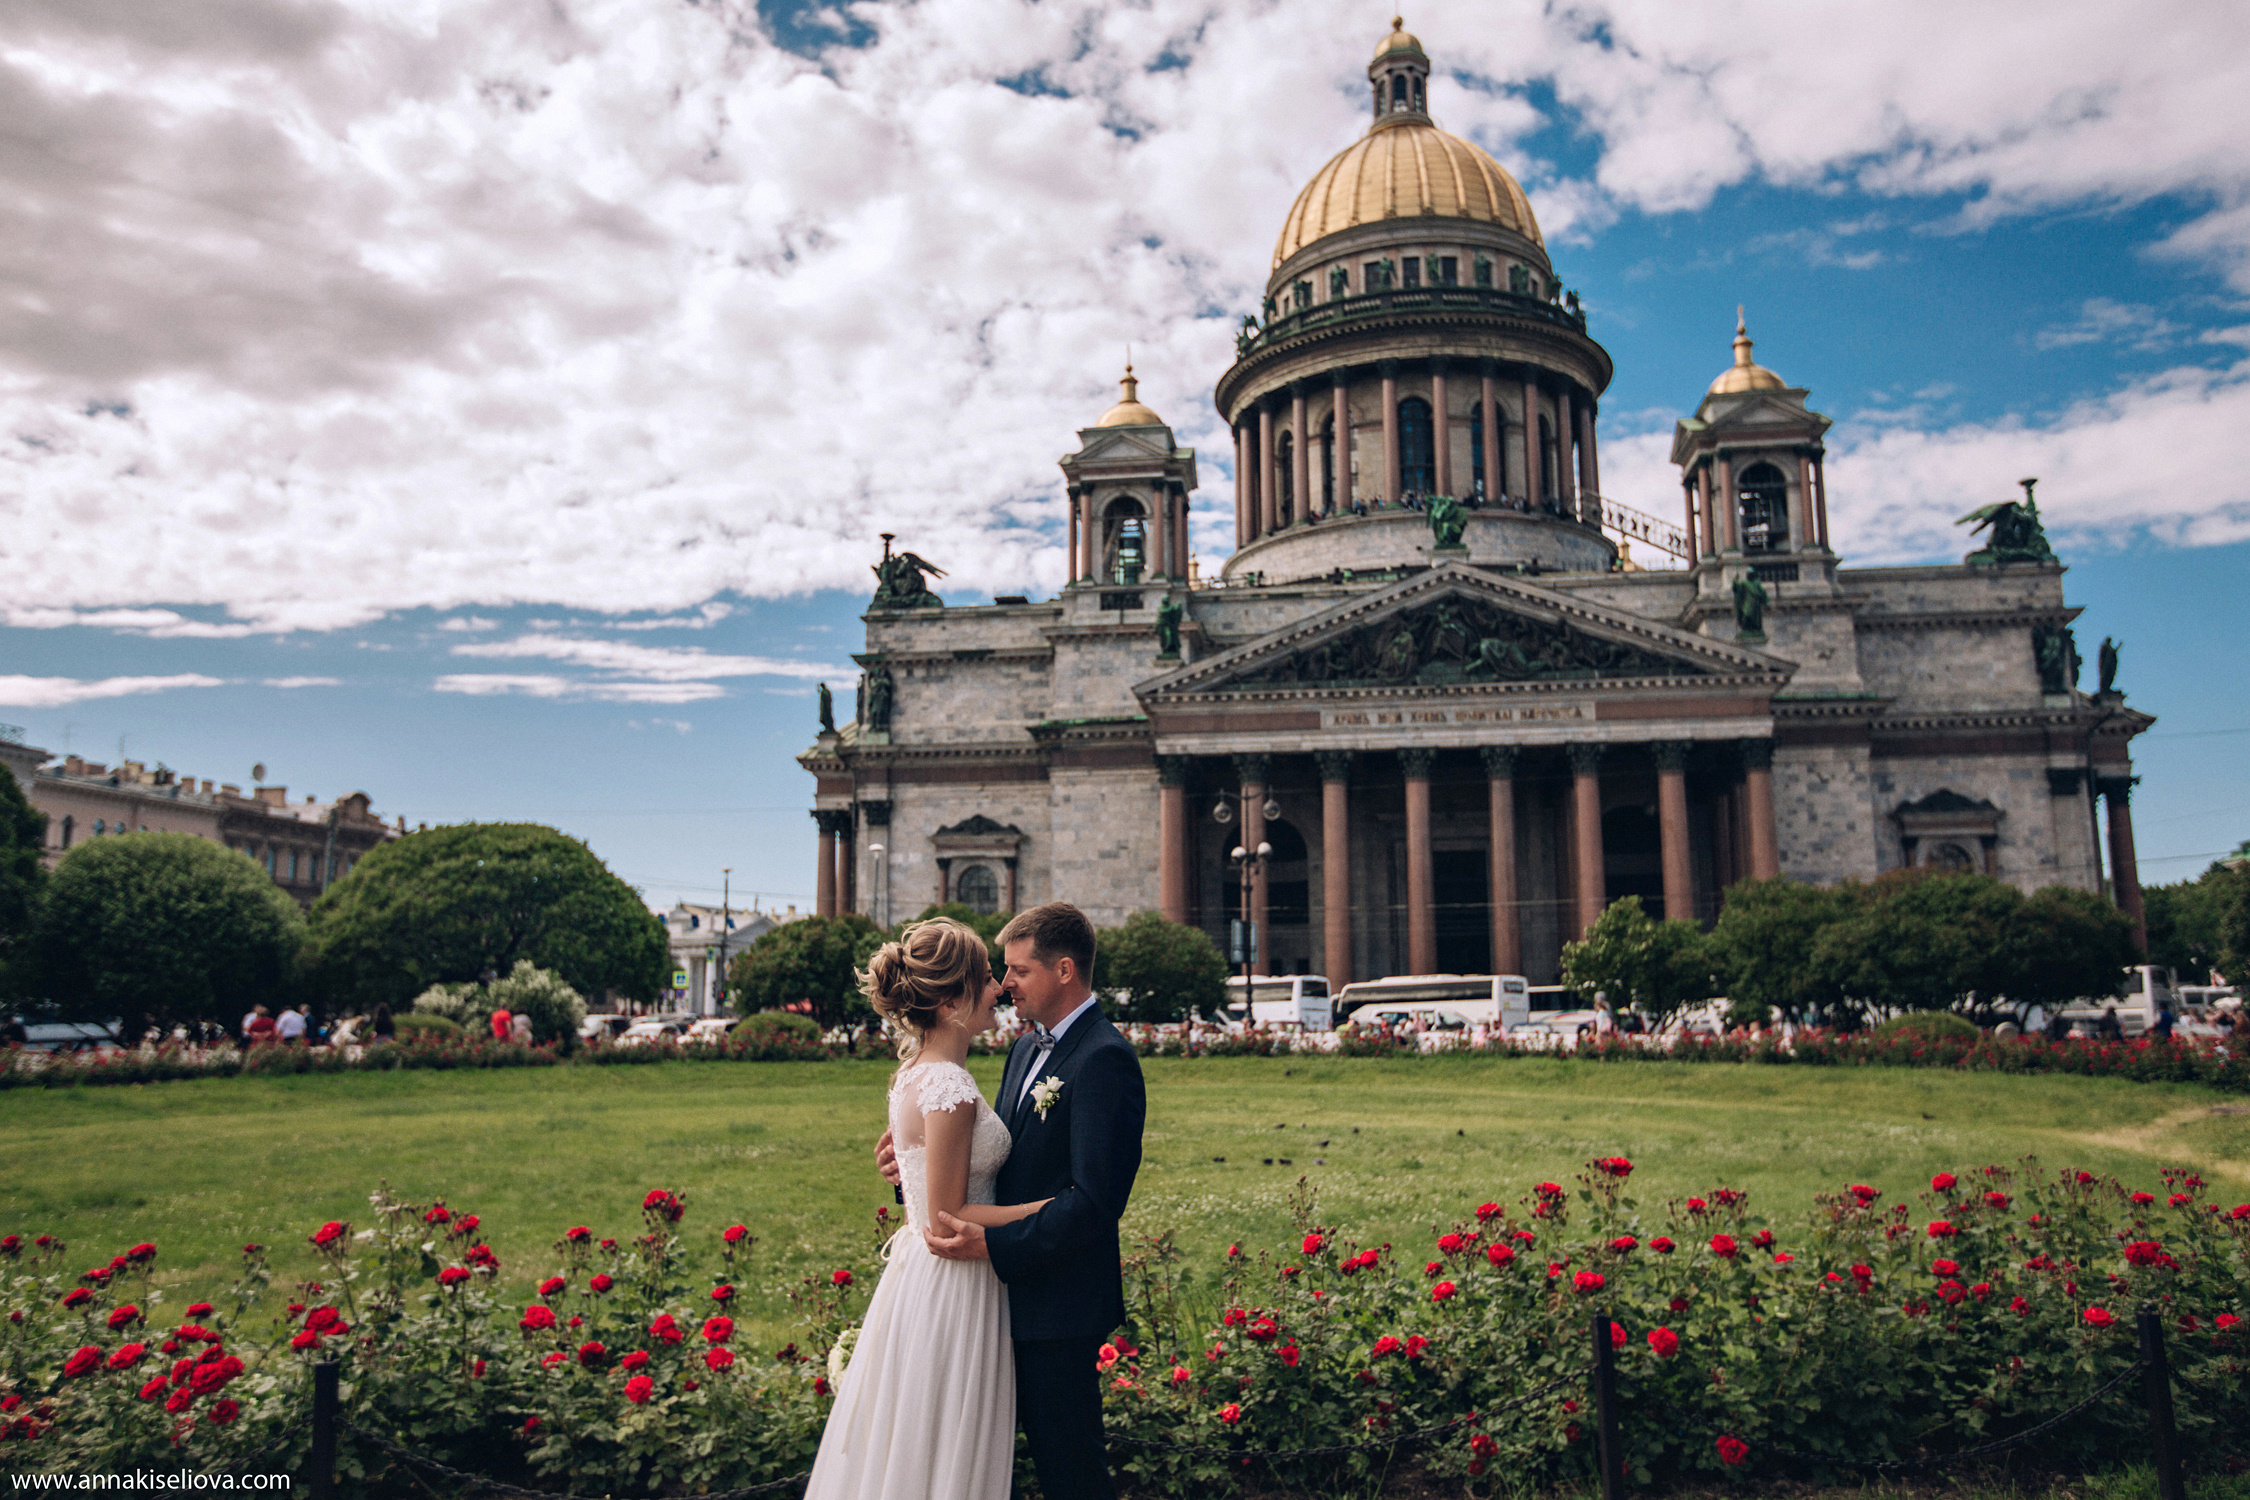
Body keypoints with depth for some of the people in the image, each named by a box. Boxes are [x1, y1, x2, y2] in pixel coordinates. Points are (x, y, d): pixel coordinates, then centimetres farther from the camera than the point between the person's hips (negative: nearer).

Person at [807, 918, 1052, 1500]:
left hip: (915, 1277, 9)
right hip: (953, 1294, -9)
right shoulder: (949, 1088, -23)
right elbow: (948, 1218, -20)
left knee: (900, 1450, 19)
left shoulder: (915, 1071, 6)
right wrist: (1052, 1207, -17)